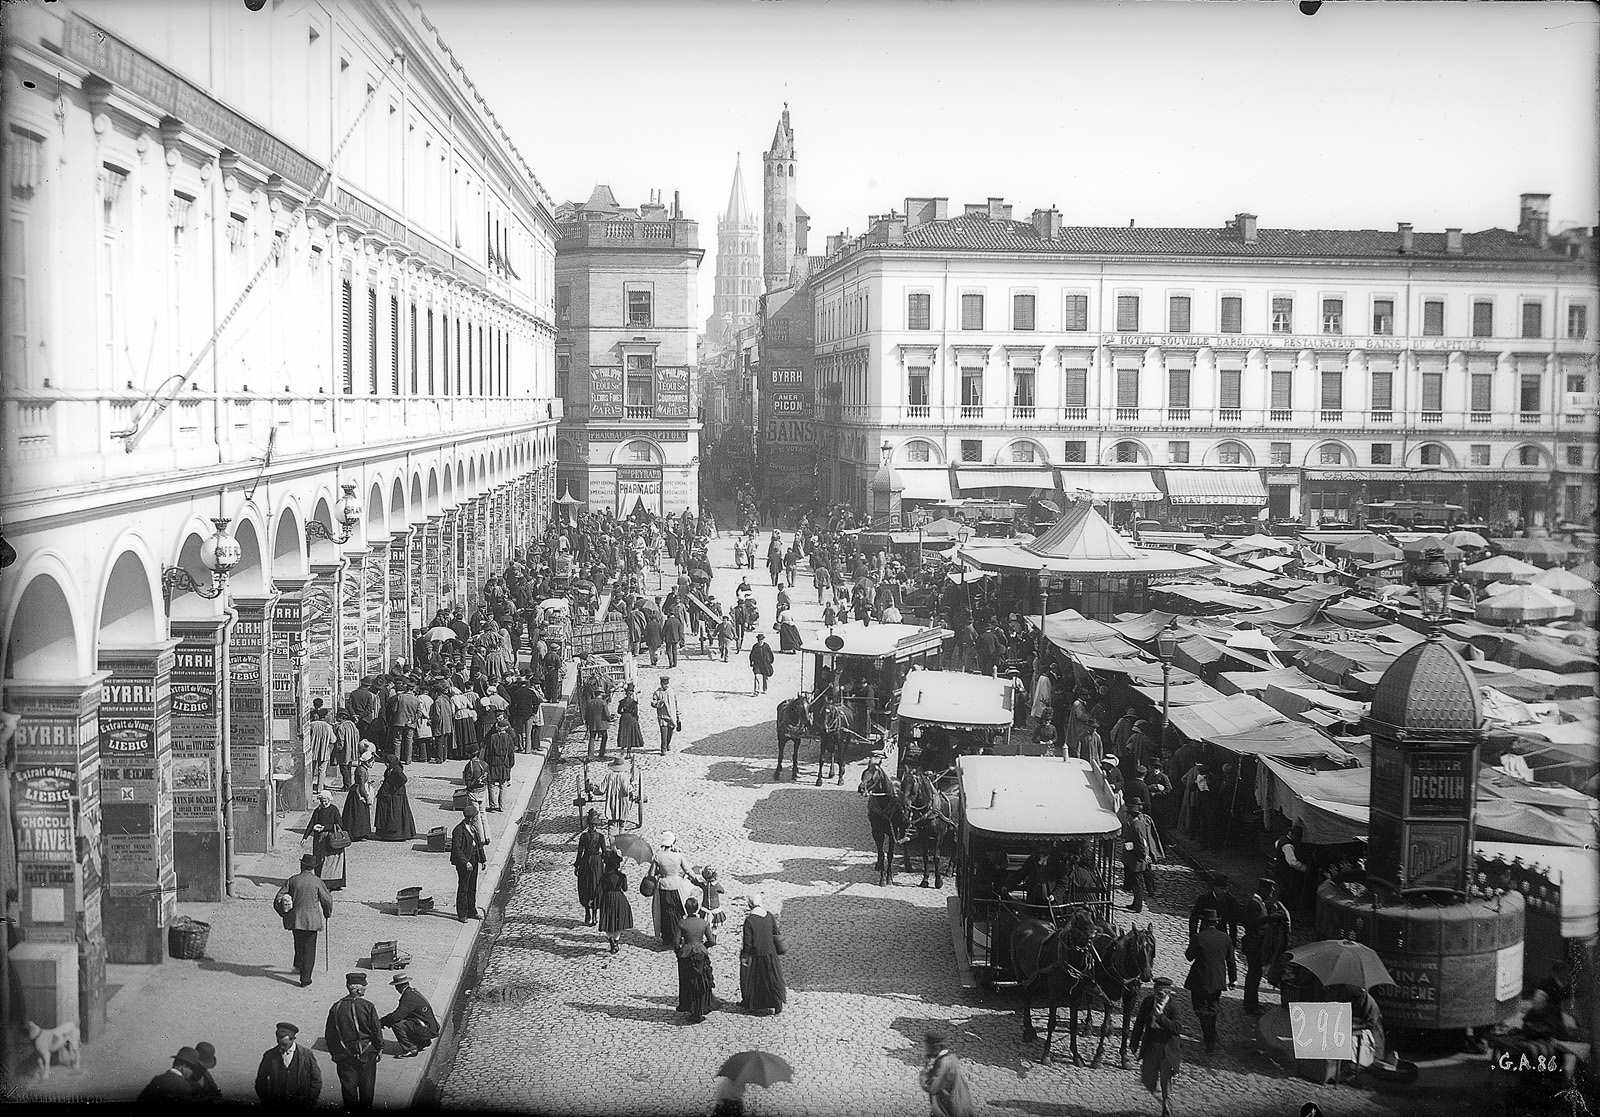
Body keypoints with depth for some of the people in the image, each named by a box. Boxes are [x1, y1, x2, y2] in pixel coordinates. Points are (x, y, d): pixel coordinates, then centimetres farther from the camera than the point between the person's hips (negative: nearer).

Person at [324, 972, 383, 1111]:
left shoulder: (336, 1007, -8)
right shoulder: (368, 1006, -15)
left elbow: (329, 1035, 0)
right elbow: (377, 1030, -10)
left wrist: (334, 1052, 13)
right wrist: (379, 1048, 4)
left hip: (344, 1054, 1)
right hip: (366, 1052, -1)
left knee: (348, 1085, 13)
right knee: (367, 1086, 15)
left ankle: (350, 1109, 21)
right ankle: (366, 1107, 25)